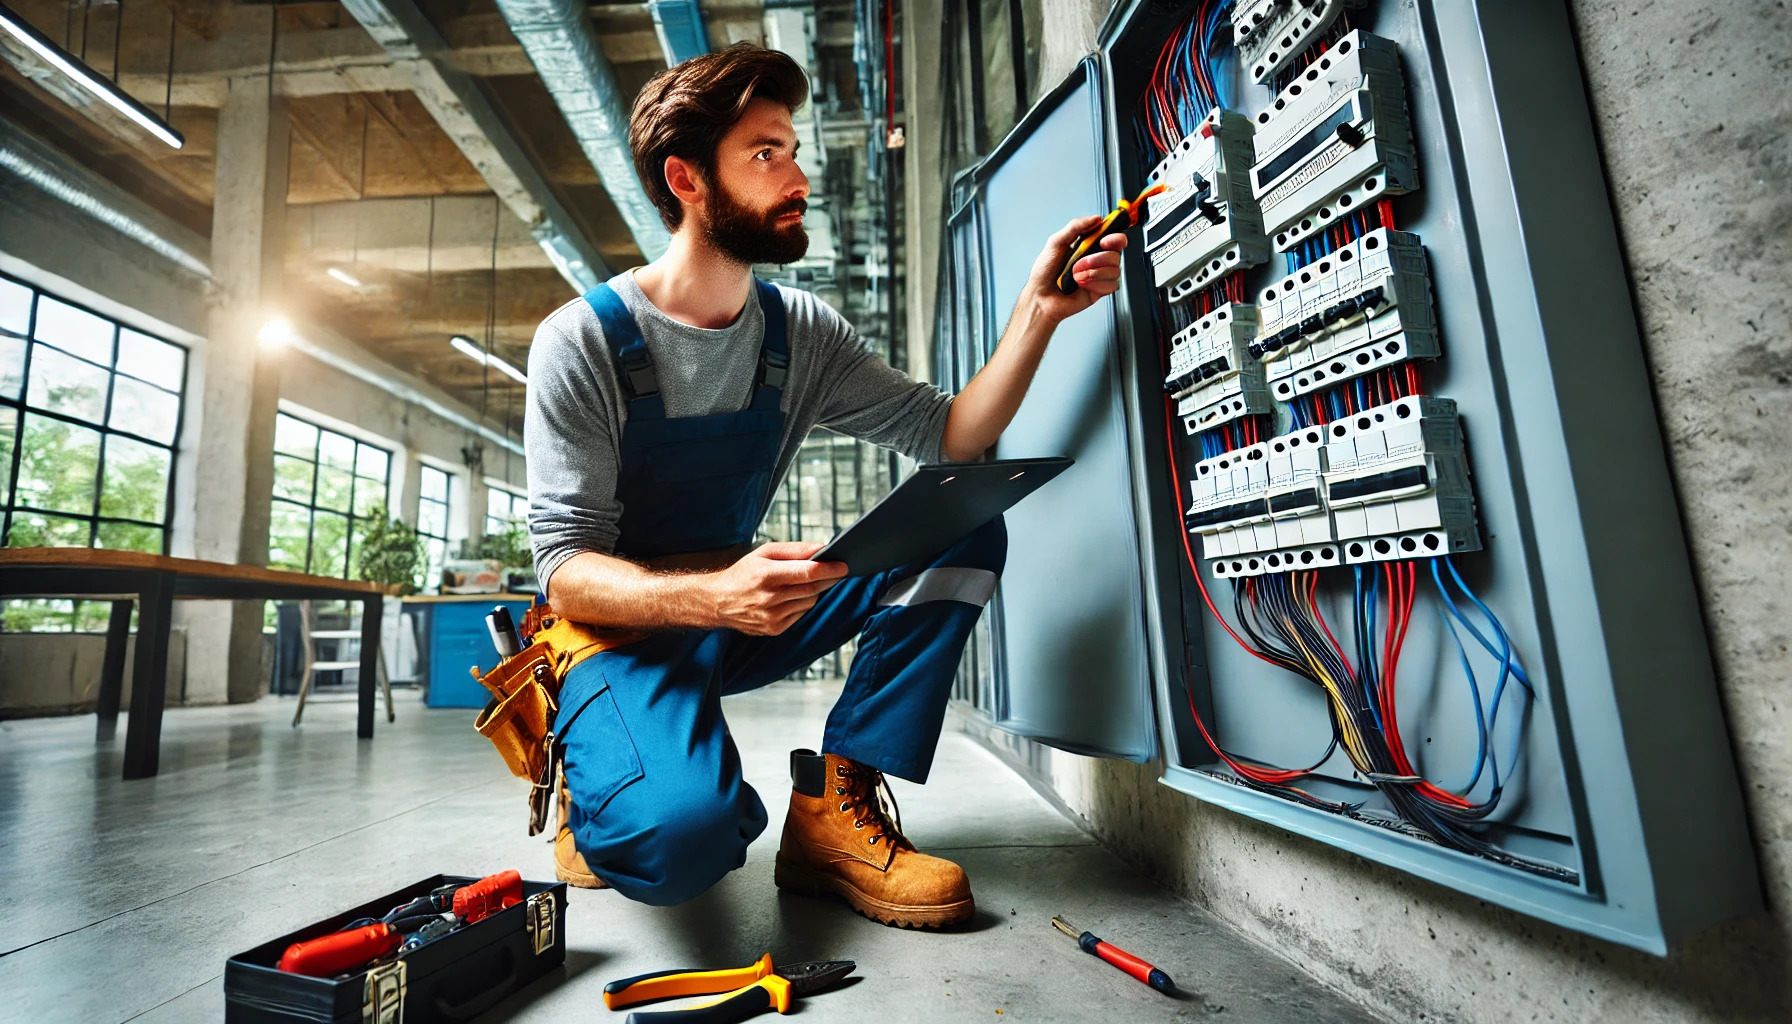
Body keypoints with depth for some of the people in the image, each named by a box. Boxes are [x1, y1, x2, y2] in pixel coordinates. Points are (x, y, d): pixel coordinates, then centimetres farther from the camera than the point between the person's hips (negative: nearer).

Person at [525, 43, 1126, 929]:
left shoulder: (799, 334, 0)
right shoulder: (582, 341, -14)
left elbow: (950, 438, -4)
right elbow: (567, 569, -17)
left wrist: (1038, 310, -15)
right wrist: (713, 597, -36)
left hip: (737, 617, 5)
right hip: (622, 630, -4)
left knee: (963, 532, -13)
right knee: (682, 837, -35)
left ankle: (833, 810, -11)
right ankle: (599, 789, 5)